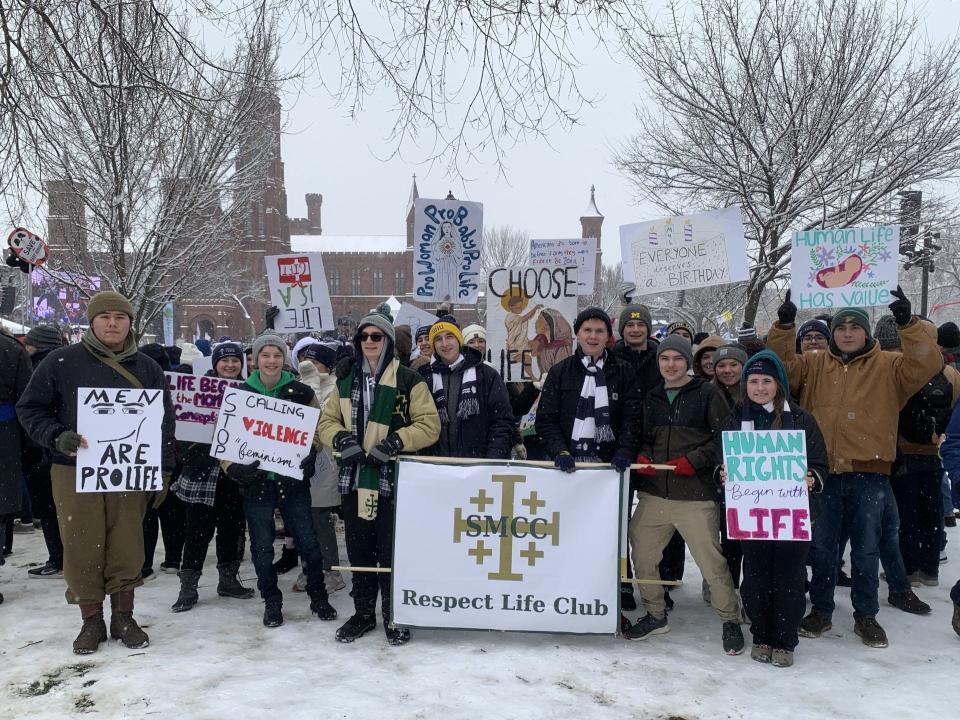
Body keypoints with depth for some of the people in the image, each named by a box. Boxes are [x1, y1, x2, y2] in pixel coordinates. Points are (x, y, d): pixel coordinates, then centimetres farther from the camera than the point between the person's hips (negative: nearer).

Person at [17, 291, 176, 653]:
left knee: (127, 548, 4)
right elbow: (30, 408, 4)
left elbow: (165, 422, 10)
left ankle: (123, 617, 20)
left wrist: (162, 472, 4)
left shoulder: (147, 368, 6)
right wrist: (57, 437, -13)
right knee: (82, 549, 2)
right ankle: (91, 621, 19)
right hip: (75, 472, -1)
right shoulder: (62, 362, -1)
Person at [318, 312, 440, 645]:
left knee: (391, 551, 3)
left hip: (393, 479, -4)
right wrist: (341, 438, -9)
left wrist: (395, 442, -20)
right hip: (354, 478, 4)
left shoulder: (408, 380, -4)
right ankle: (363, 612, 28)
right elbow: (326, 421, 12)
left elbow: (429, 425, -7)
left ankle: (393, 616, 18)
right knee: (359, 550, 13)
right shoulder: (346, 380, 10)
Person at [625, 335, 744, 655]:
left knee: (711, 560, -4)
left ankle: (730, 620, 17)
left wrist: (693, 460, -14)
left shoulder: (706, 394, -1)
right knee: (641, 555, 9)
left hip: (695, 495, -5)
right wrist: (642, 457, 2)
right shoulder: (651, 398, 14)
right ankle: (655, 615, 28)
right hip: (653, 493, 5)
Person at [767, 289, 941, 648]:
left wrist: (908, 323, -24)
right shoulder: (814, 365, 9)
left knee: (866, 548, 9)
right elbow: (781, 365, -1)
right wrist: (784, 324, -14)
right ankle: (821, 611, 25)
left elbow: (927, 365, -12)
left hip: (869, 472, -1)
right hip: (822, 470, 2)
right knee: (820, 546, 11)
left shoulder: (888, 366, 2)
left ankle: (866, 616, 24)